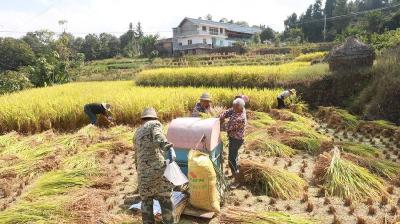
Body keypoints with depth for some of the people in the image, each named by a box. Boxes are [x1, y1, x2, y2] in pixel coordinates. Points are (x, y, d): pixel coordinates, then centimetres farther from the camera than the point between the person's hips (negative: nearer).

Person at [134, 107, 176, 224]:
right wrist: (169, 148, -35)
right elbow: (158, 137, -19)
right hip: (159, 168, -5)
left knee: (146, 200, 19)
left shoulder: (137, 133, 25)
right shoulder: (154, 124, 6)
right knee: (165, 199, 9)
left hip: (143, 171, 5)